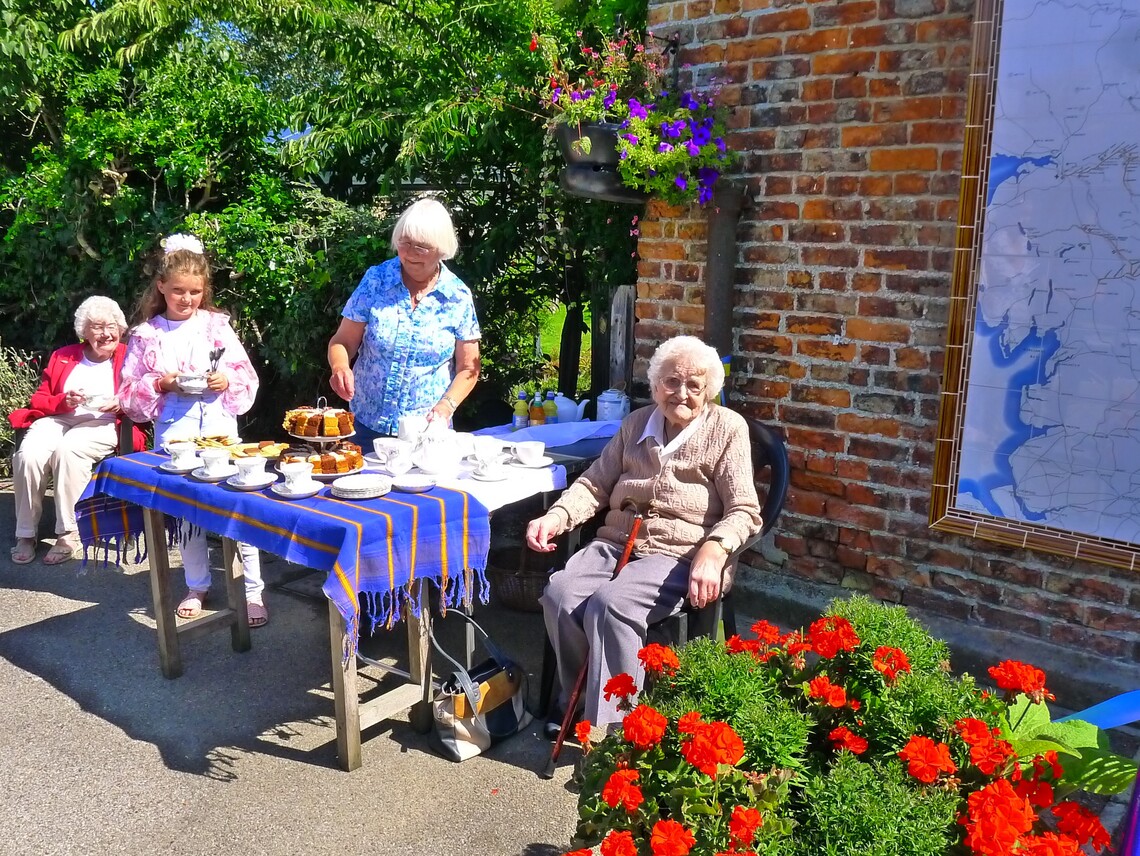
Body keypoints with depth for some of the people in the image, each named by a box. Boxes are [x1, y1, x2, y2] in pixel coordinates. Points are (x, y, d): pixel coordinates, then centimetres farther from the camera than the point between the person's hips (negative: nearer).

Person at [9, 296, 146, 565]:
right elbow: (38, 400, 14)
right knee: (28, 454, -29)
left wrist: (123, 404, -16)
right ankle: (25, 533, -14)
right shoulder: (63, 356, 18)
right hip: (57, 419, 3)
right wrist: (64, 401, -7)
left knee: (69, 447, -36)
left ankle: (69, 534, -28)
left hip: (104, 424, -3)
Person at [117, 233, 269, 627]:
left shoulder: (217, 325, 4)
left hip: (220, 427, -1)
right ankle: (197, 587, 28)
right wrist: (160, 384, -11)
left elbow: (247, 376, 6)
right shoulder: (147, 334, 4)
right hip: (173, 430, 1)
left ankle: (254, 590, 6)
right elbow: (130, 389, 6)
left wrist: (227, 381, -13)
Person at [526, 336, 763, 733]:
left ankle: (610, 727, -19)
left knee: (611, 604, -32)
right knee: (558, 593, -23)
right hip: (616, 543, 5)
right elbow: (595, 484, 16)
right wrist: (556, 516, -4)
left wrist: (712, 551, -25)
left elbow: (744, 511, -5)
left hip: (679, 554, -5)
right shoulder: (637, 422, 18)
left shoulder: (727, 428, 3)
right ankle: (578, 702, -1)